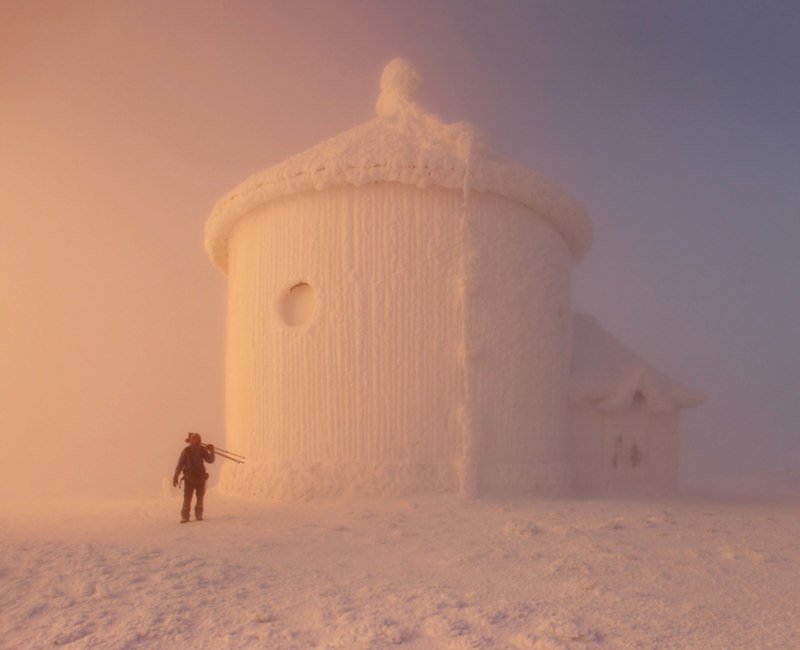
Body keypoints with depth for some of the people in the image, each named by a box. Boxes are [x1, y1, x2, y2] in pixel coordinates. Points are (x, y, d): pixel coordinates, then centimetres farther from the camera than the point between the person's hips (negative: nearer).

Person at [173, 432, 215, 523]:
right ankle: (185, 516, 1)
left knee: (200, 497, 10)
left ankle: (199, 515, 22)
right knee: (187, 498, -6)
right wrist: (175, 477, -10)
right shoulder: (186, 451, -11)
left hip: (201, 477, 3)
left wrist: (212, 451, -21)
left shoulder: (202, 450, -4)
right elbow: (180, 464, -9)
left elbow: (210, 460, -4)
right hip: (189, 478, -3)